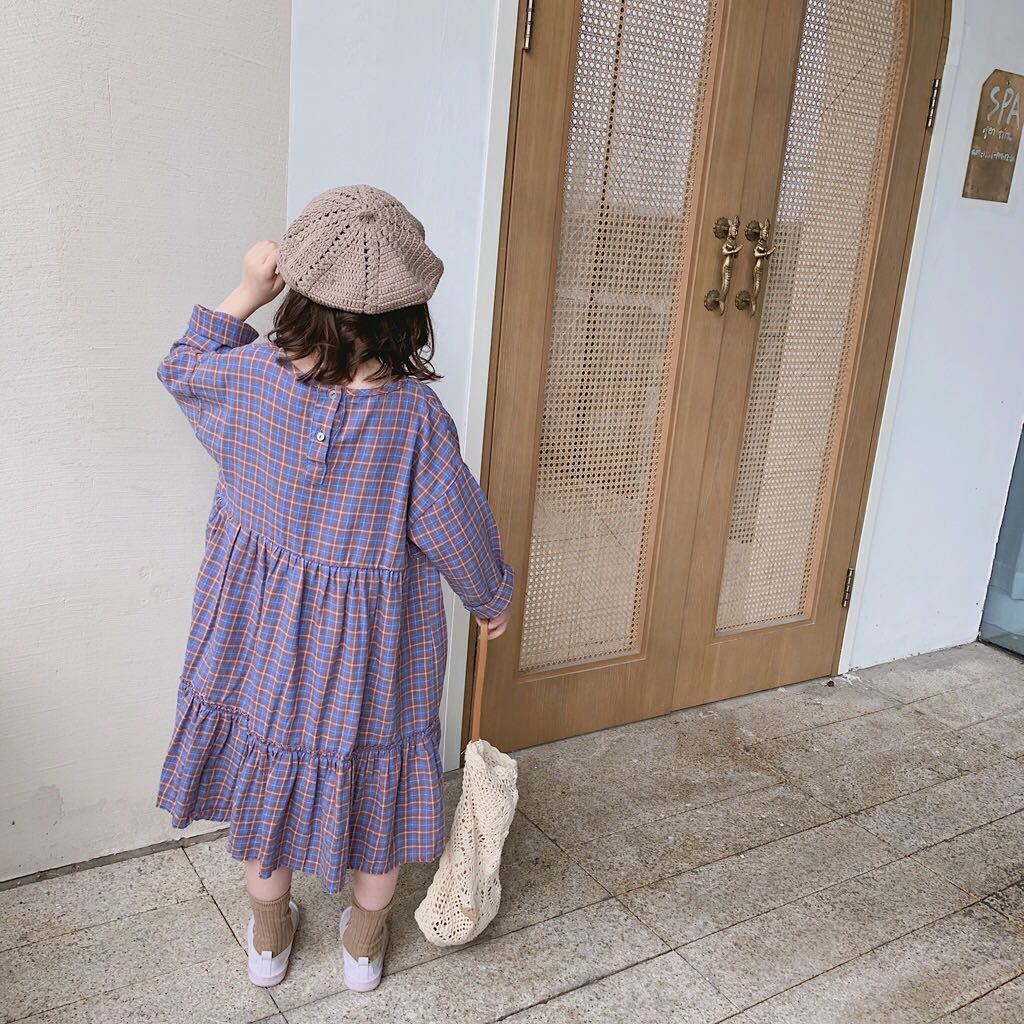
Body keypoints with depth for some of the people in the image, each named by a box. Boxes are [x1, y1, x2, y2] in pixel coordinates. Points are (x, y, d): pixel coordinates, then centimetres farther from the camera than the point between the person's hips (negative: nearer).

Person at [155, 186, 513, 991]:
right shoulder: (416, 415, -24)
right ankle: (365, 942, 42)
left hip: (264, 636, 3)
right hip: (376, 644, -2)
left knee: (268, 772, 24)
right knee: (375, 782, 21)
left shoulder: (252, 377, -17)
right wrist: (492, 595, 6)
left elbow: (183, 368, 7)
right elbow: (458, 527, -12)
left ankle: (270, 937, 45)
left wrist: (245, 294, 0)